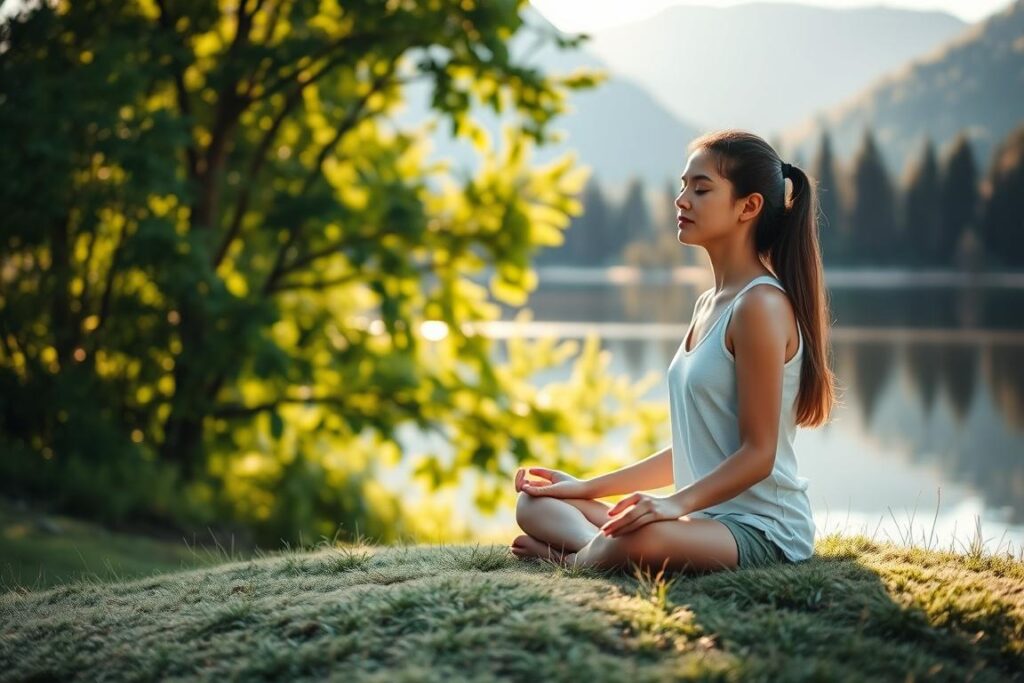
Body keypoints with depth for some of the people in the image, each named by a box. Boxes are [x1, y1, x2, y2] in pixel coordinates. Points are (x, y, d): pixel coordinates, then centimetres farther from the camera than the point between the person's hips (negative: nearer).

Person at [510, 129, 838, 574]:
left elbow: (758, 453, -17)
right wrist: (589, 487, 16)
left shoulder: (760, 304, -14)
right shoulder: (707, 305, 15)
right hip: (706, 516, 9)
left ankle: (574, 559, -8)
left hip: (763, 531, -9)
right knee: (535, 503, 7)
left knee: (642, 539, -39)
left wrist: (677, 503, -29)